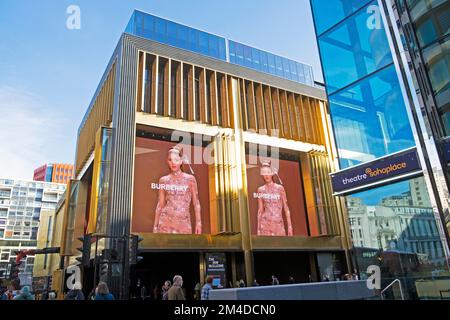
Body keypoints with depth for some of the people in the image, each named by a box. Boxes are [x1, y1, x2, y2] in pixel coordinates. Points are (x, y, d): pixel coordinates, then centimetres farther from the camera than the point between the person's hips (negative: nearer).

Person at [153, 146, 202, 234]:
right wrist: (155, 225, 7)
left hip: (184, 222, 0)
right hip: (166, 220, 0)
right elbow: (160, 204, 8)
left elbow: (196, 203, 4)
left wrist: (198, 222, 0)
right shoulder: (163, 180, 5)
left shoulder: (190, 179, 2)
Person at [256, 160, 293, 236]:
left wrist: (289, 226, -1)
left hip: (279, 223, 0)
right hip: (265, 222, 0)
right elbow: (260, 210, 7)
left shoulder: (280, 188, 3)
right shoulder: (261, 190, 4)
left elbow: (286, 208, 4)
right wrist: (258, 228, 5)